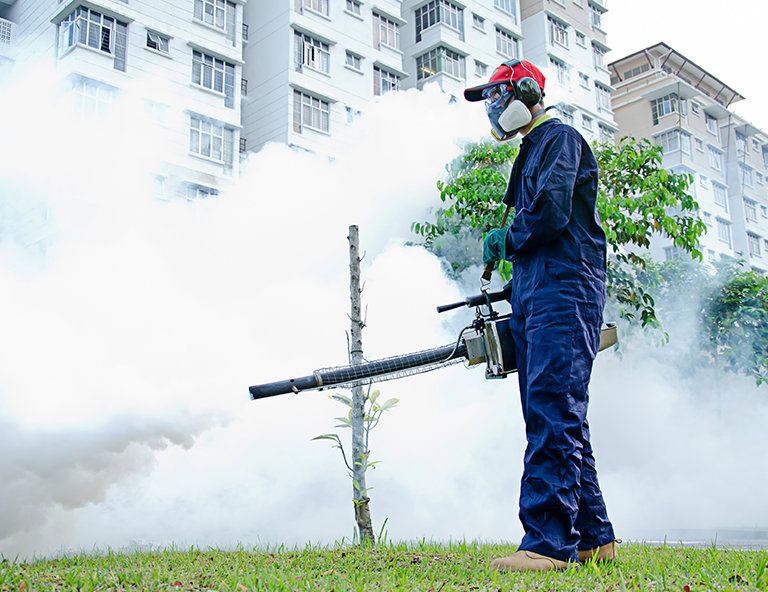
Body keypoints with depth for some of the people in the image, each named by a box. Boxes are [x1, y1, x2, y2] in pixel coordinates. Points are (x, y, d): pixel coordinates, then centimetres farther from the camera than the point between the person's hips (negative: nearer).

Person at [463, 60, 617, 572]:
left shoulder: (560, 139, -1)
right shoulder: (531, 152, 29)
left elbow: (552, 211, -16)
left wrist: (506, 241, 0)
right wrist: (518, 285, 17)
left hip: (565, 290, -10)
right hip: (535, 295, 10)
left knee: (553, 412, -17)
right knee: (554, 417, 6)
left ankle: (548, 541, -19)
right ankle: (593, 537, 12)